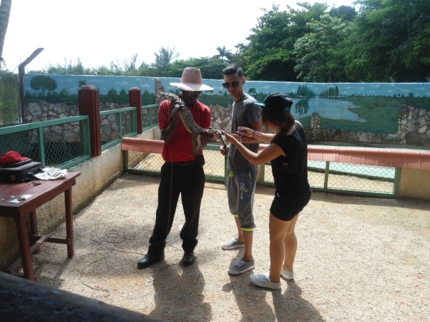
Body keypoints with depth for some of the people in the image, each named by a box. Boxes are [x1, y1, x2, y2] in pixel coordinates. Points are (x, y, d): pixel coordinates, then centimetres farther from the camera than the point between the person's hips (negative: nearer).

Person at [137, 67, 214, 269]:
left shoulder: (204, 111, -3)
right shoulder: (167, 106, -5)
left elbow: (201, 143, -9)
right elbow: (166, 137, -13)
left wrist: (207, 137, -31)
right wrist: (176, 117, -26)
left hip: (194, 168, 0)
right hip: (171, 167, 0)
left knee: (192, 212, 10)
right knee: (164, 211, 9)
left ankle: (189, 250, 29)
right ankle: (156, 251, 25)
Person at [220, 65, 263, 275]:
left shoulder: (250, 104, -15)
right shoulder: (235, 103, 12)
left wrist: (232, 137, -32)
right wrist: (228, 146, 6)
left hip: (246, 167, -9)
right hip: (233, 164, 9)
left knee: (244, 212, -3)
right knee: (234, 206, 22)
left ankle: (248, 258, 8)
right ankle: (241, 238, 43)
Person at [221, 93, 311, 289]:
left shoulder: (284, 141, -30)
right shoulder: (296, 126, -6)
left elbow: (257, 159, -17)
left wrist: (234, 141, -7)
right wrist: (254, 134, 6)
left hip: (288, 197, -9)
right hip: (301, 192, 9)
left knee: (276, 237, 12)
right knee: (288, 233, 27)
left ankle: (273, 279, 31)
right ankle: (287, 269, 47)